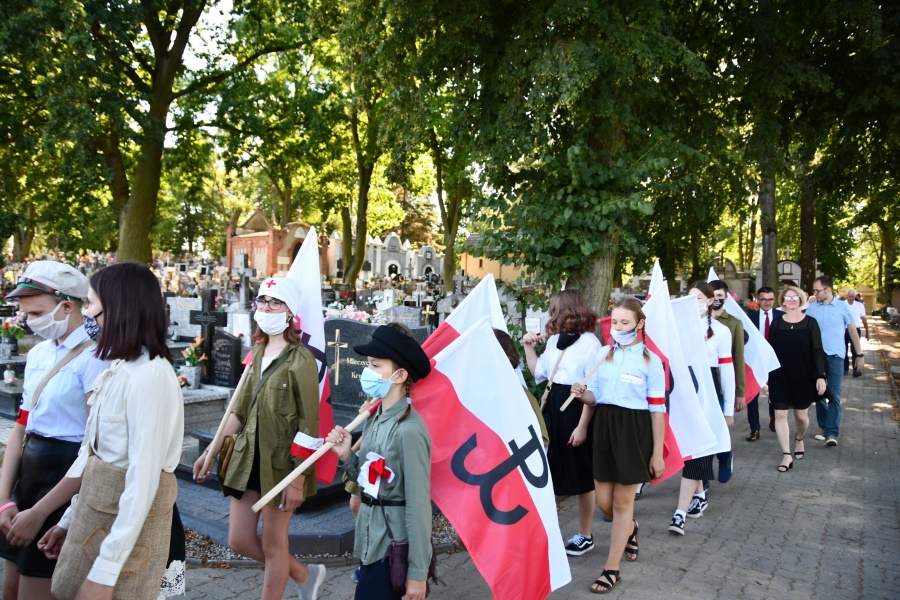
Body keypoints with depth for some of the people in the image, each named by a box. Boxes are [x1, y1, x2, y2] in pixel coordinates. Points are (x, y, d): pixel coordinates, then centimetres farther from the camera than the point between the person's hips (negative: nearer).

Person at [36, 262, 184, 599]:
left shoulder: (149, 376, -23)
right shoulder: (118, 369, 4)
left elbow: (143, 479, -24)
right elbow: (95, 449, 10)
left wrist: (106, 571, -22)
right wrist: (71, 518, 15)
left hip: (129, 518, -8)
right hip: (94, 509, 8)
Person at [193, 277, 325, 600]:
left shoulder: (300, 358, -15)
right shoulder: (258, 352, 7)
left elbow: (308, 425, -16)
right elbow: (240, 408, 14)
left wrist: (298, 480, -18)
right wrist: (211, 450, 13)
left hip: (280, 462, -7)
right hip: (247, 458, 8)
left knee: (272, 545, 7)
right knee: (239, 540, 13)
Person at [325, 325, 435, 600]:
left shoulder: (408, 430, -22)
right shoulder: (373, 420, 3)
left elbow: (418, 505, -20)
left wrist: (417, 572, -17)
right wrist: (346, 456, -6)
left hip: (395, 549, -8)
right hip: (372, 542, 8)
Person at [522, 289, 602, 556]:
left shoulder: (589, 343, -14)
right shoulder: (554, 341, 9)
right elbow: (538, 373, 21)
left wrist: (582, 426, -18)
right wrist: (528, 347, 13)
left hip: (576, 412, -7)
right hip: (552, 409, 7)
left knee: (582, 477, 8)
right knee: (546, 471, 12)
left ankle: (585, 536, 25)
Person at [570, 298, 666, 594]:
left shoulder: (650, 360, -6)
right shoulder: (603, 355, 6)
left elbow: (657, 409, -6)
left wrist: (657, 453, -7)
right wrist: (583, 394, -14)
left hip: (634, 431, -4)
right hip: (604, 427, 4)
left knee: (622, 501, 3)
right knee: (603, 500, 8)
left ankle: (611, 569, 16)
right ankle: (629, 529, 43)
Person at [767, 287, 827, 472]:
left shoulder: (810, 322, -3)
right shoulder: (777, 323, 2)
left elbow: (817, 351, -5)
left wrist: (820, 376, -12)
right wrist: (767, 374, 1)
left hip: (803, 377, -1)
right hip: (779, 377, 1)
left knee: (801, 415, 10)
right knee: (780, 414, -3)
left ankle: (799, 439, 41)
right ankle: (787, 455, 3)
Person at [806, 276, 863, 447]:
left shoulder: (842, 307, -1)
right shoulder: (811, 308, 4)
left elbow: (853, 331, 5)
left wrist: (860, 355, 5)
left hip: (835, 356, -3)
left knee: (834, 395, -8)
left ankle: (832, 433, -8)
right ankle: (824, 427, 24)